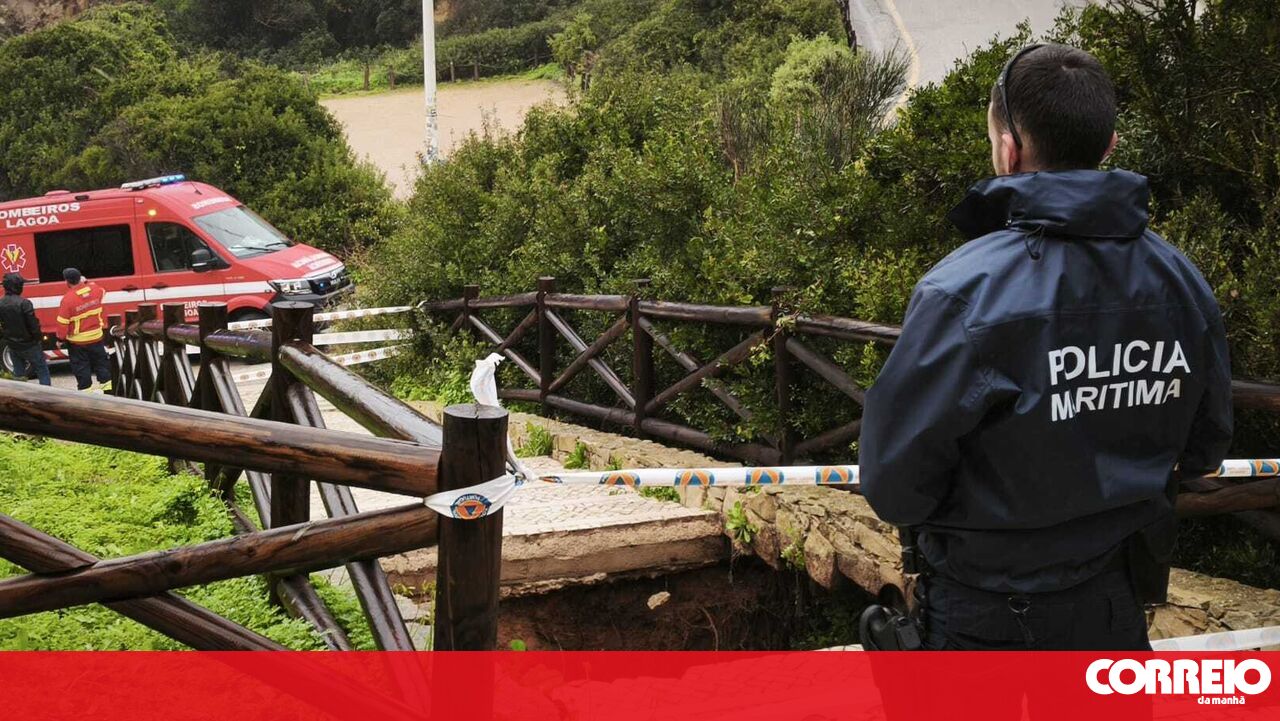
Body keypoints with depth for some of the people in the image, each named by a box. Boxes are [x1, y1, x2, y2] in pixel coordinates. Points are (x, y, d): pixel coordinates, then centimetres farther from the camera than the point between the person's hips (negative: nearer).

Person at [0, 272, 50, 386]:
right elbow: (33, 325, -20)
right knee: (42, 370, 6)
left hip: (12, 345, 6)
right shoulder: (24, 303, -23)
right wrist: (38, 337, -5)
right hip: (29, 345, -6)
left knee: (18, 373, 20)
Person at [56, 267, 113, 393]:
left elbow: (63, 323, -18)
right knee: (101, 362, 17)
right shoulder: (95, 289, -9)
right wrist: (86, 282, 24)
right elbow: (101, 292, 20)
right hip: (96, 336, 4)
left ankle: (85, 389, 12)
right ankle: (107, 387, 22)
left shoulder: (68, 299, -23)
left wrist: (61, 338, -4)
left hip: (77, 341, -4)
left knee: (81, 367, 8)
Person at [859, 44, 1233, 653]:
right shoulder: (1183, 282, -8)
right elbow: (1204, 449, 5)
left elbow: (893, 488, -20)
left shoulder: (963, 291, -25)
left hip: (991, 621, -4)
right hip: (1123, 610, 5)